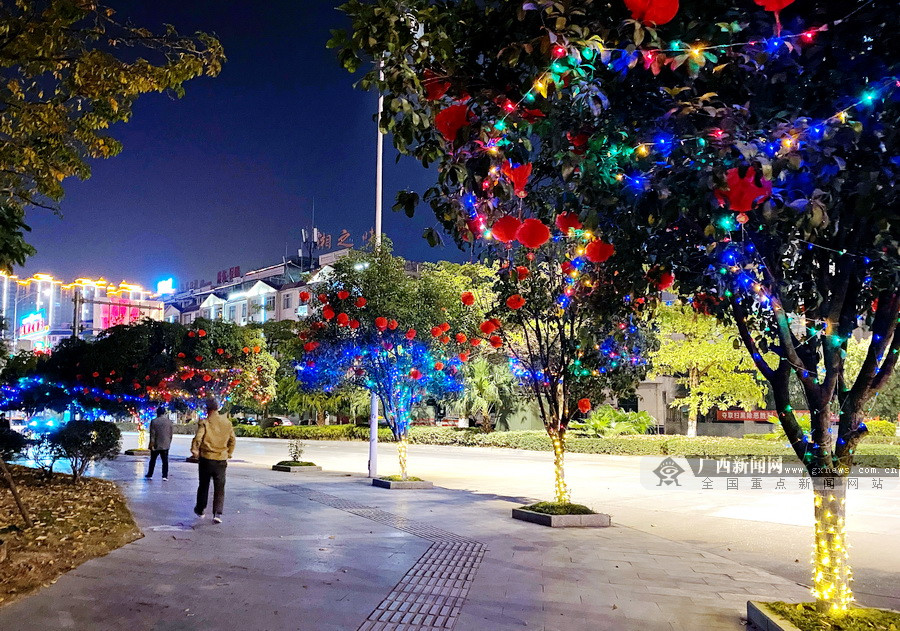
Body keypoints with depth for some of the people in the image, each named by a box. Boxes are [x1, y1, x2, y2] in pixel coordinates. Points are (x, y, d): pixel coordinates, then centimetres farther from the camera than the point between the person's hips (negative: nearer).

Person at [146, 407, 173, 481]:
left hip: (156, 445, -1)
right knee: (165, 461, 3)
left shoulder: (154, 421, -7)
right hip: (165, 445, 1)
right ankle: (165, 476, 0)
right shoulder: (169, 421, 1)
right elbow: (171, 434, 5)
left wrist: (152, 444, -6)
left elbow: (152, 434, -9)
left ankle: (149, 475, 20)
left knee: (153, 460, 12)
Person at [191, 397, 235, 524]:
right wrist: (228, 454, 20)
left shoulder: (204, 423, -9)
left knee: (203, 485, 16)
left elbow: (198, 438, -17)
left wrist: (194, 451, -2)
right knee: (219, 487, 5)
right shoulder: (227, 422, 4)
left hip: (206, 458, -2)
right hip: (221, 459, 2)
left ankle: (200, 509, 30)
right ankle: (217, 513, -6)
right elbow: (232, 440, 9)